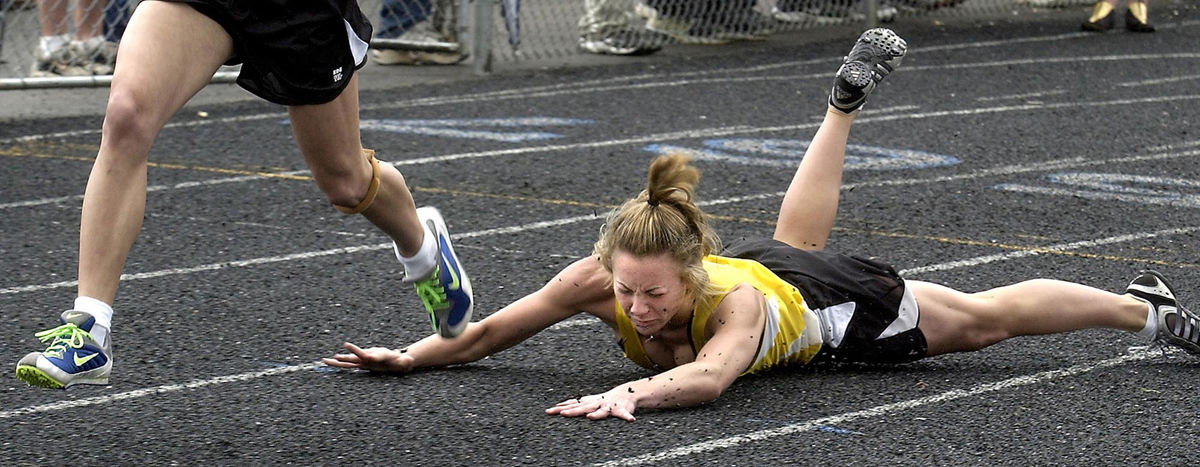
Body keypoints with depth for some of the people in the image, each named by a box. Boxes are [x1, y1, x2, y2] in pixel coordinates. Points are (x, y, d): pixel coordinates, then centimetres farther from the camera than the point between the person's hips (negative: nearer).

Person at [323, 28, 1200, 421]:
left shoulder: (731, 301, -48)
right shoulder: (602, 276, -36)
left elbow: (709, 375, -67)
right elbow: (494, 329, -30)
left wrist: (631, 393, -83)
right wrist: (411, 356, -43)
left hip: (839, 310, -6)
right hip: (765, 262, 6)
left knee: (988, 318, 14)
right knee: (792, 240, 41)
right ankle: (849, 97, 62)